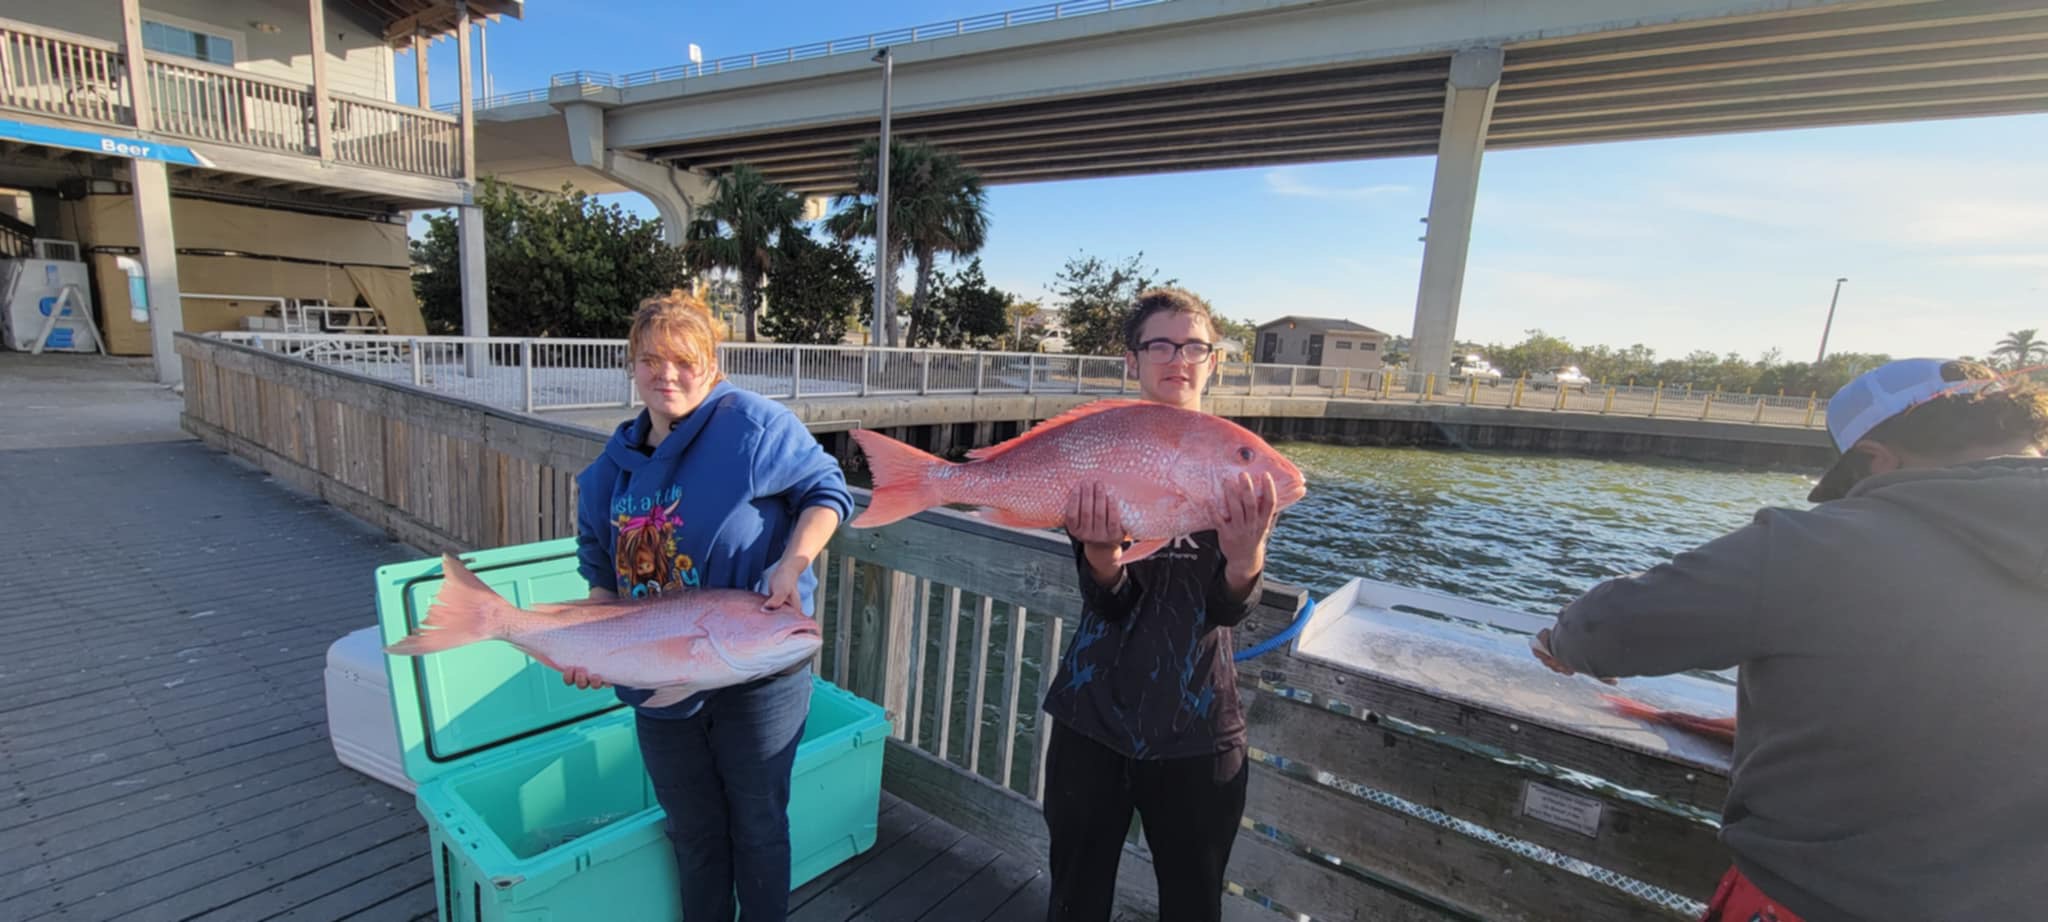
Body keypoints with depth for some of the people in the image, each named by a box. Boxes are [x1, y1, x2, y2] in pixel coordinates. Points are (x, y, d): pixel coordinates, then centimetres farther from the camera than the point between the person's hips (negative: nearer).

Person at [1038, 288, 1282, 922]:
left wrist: (1245, 553, -34)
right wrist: (1101, 550, -34)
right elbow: (1106, 602, -11)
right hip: (1093, 718, 0)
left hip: (1197, 729, 0)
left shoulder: (1239, 465, -3)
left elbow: (1230, 608, -12)